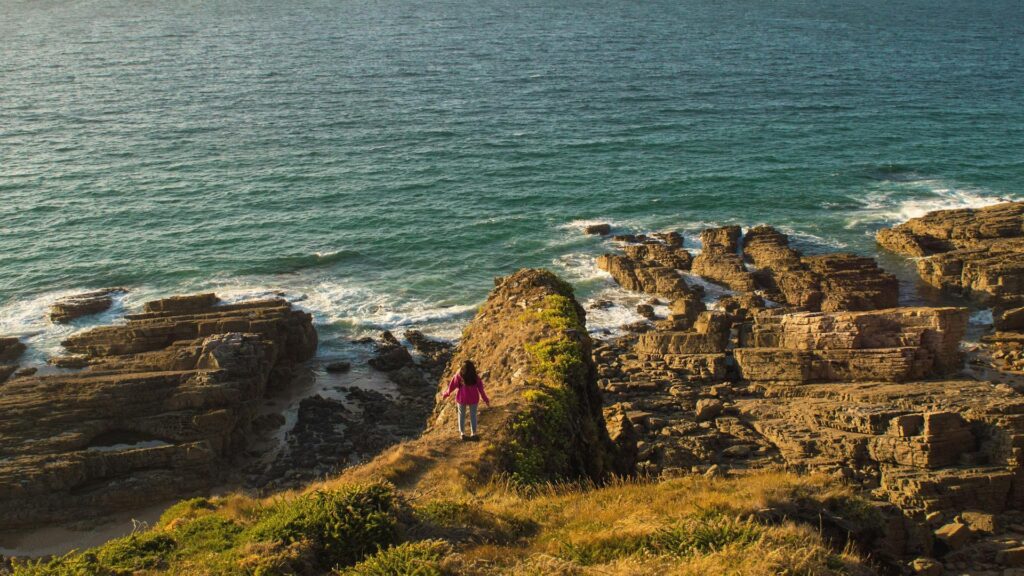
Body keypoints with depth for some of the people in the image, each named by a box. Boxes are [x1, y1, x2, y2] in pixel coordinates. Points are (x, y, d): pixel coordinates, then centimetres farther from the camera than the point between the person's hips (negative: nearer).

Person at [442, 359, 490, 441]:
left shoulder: (458, 376, -16)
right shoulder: (475, 378, -13)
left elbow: (453, 385, -6)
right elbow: (481, 389, -6)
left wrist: (447, 394, 11)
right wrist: (485, 399, 6)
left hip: (462, 398, 0)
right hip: (473, 399, 0)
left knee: (462, 415, 16)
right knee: (473, 416, 14)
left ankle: (462, 433, 21)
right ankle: (473, 434, 17)